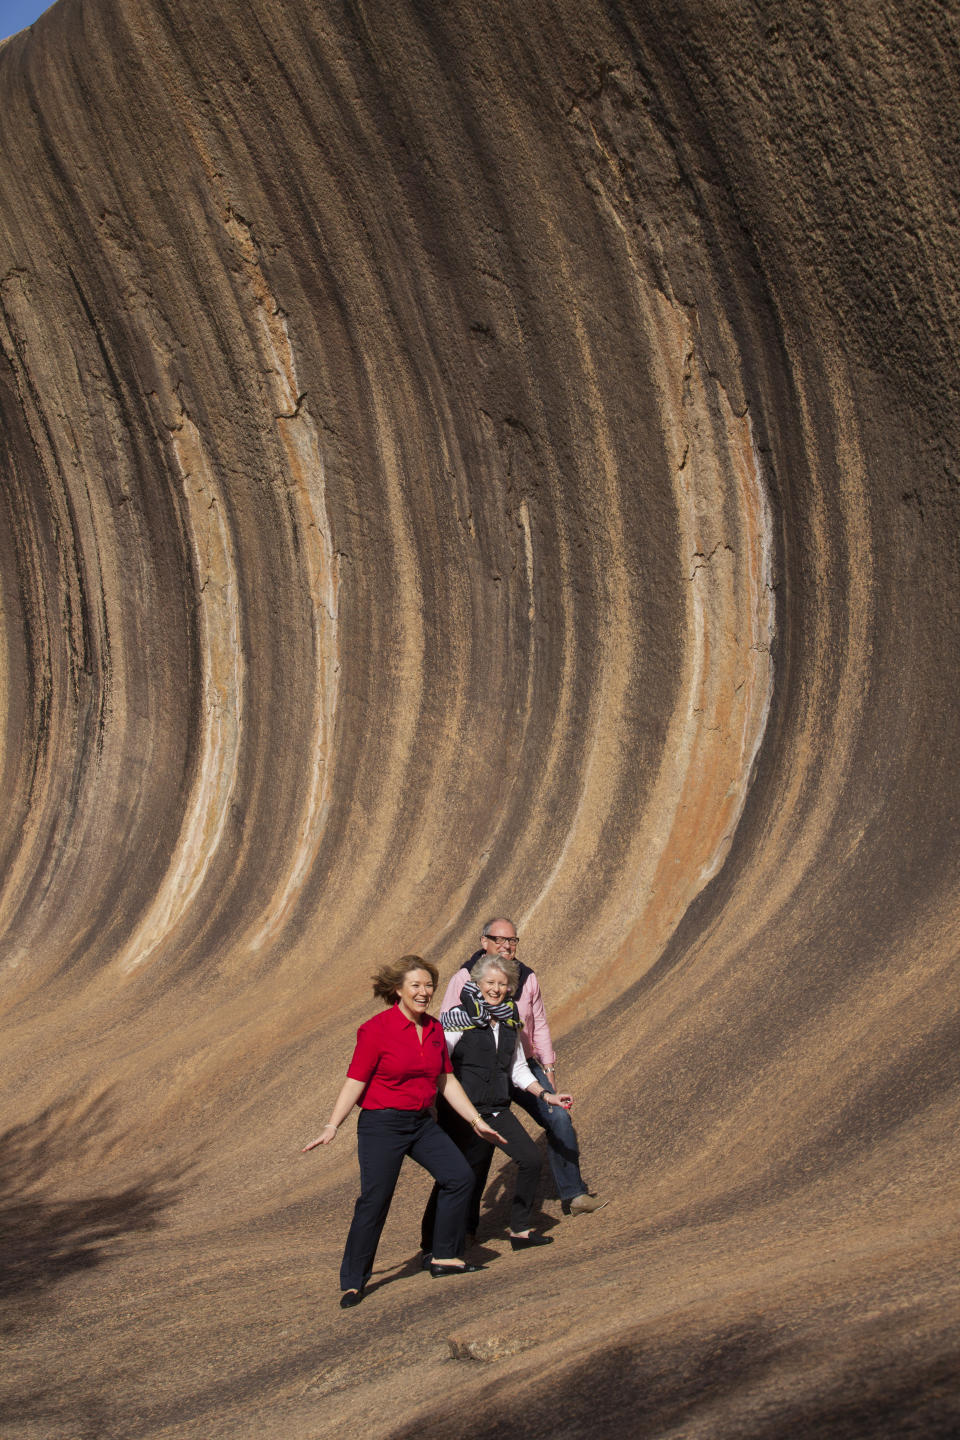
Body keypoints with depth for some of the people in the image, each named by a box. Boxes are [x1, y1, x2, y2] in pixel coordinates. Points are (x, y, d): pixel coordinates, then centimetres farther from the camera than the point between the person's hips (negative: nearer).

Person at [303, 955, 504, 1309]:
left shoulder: (434, 1029, 6)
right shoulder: (376, 1029, -13)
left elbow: (447, 1082, 13)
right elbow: (355, 1082, -12)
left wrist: (477, 1122, 12)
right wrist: (331, 1127, -19)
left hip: (422, 1122, 7)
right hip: (382, 1123, -6)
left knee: (460, 1177, -1)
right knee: (374, 1200, -8)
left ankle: (444, 1258, 15)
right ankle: (353, 1283, 7)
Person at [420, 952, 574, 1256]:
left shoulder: (509, 1020, 9)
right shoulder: (459, 1019, -11)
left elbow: (518, 1068, 20)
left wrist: (546, 1095, 13)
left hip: (496, 1109, 6)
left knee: (530, 1158, -1)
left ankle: (519, 1230, 15)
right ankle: (431, 1245, 12)